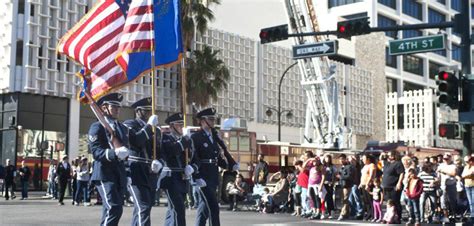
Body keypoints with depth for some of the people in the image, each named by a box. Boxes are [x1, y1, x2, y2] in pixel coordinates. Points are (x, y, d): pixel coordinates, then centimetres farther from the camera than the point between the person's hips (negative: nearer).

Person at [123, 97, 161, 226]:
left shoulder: (155, 129, 19)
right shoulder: (130, 124, -1)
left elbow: (160, 150, 17)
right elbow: (134, 141, -20)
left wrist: (158, 162, -4)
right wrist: (149, 126, -16)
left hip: (149, 174, 7)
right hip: (135, 172, -7)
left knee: (141, 208, 13)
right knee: (143, 207, -17)